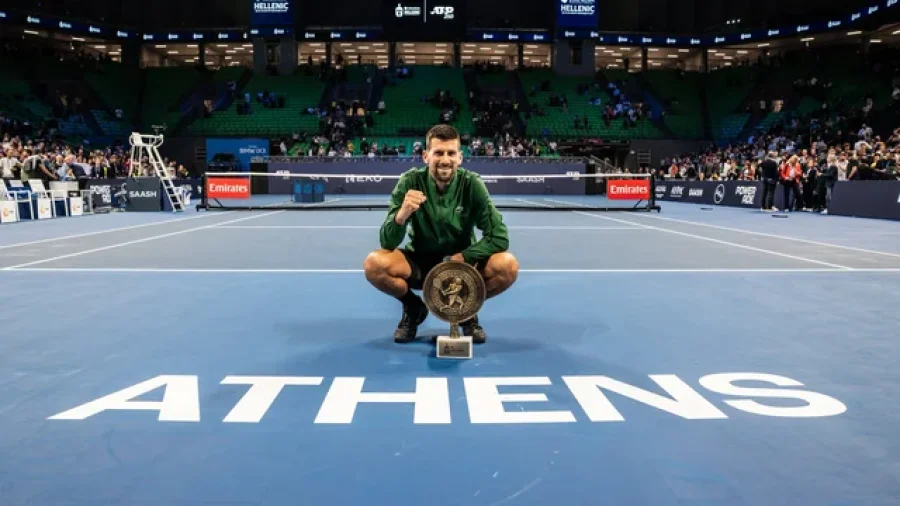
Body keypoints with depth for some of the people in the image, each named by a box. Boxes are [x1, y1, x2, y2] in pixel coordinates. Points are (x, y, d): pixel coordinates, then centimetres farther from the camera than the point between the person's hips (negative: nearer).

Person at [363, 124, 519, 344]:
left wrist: (461, 257, -25)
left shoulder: (472, 185, -17)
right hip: (420, 263, 0)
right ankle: (414, 308, 3)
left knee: (508, 265, -27)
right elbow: (388, 243, -21)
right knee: (374, 263, -28)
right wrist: (402, 213, -41)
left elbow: (499, 238, -16)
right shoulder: (411, 181, -17)